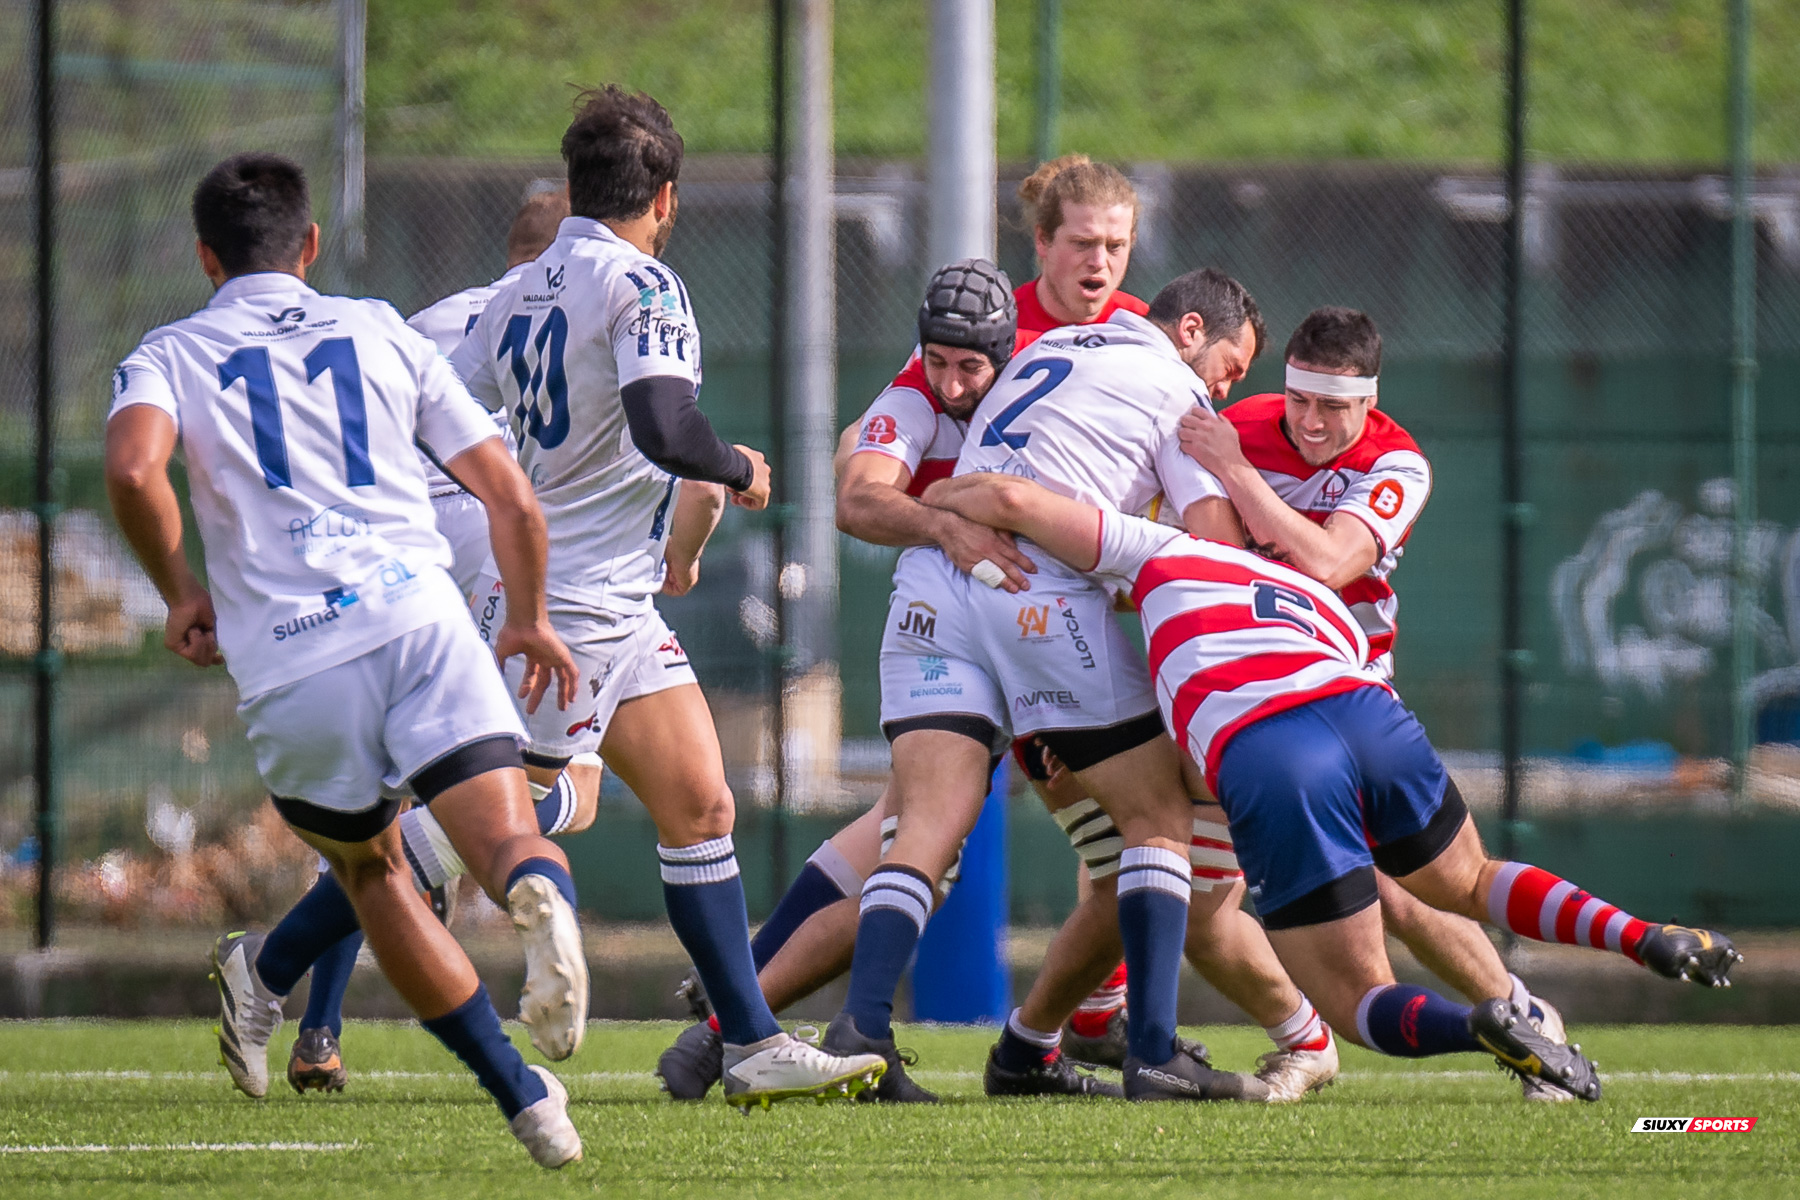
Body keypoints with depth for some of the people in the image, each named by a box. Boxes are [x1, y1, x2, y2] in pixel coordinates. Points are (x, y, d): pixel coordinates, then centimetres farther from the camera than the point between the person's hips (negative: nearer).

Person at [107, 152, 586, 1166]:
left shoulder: (171, 356, 15)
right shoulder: (381, 333, 21)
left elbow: (135, 470, -9)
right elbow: (512, 497, 18)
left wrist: (181, 592, 7)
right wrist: (532, 620, 35)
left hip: (290, 664, 0)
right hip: (417, 616, 0)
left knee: (373, 871, 22)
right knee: (509, 842, -10)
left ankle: (522, 1092, 16)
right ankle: (540, 894, -49)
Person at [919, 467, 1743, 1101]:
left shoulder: (1167, 557, 26)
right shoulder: (1335, 615, 38)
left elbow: (1011, 501, 20)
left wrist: (941, 498, 41)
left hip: (1256, 753, -4)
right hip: (1373, 718, 4)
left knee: (1359, 1003, 7)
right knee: (1470, 883, 34)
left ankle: (1483, 1025, -25)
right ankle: (1645, 939, 11)